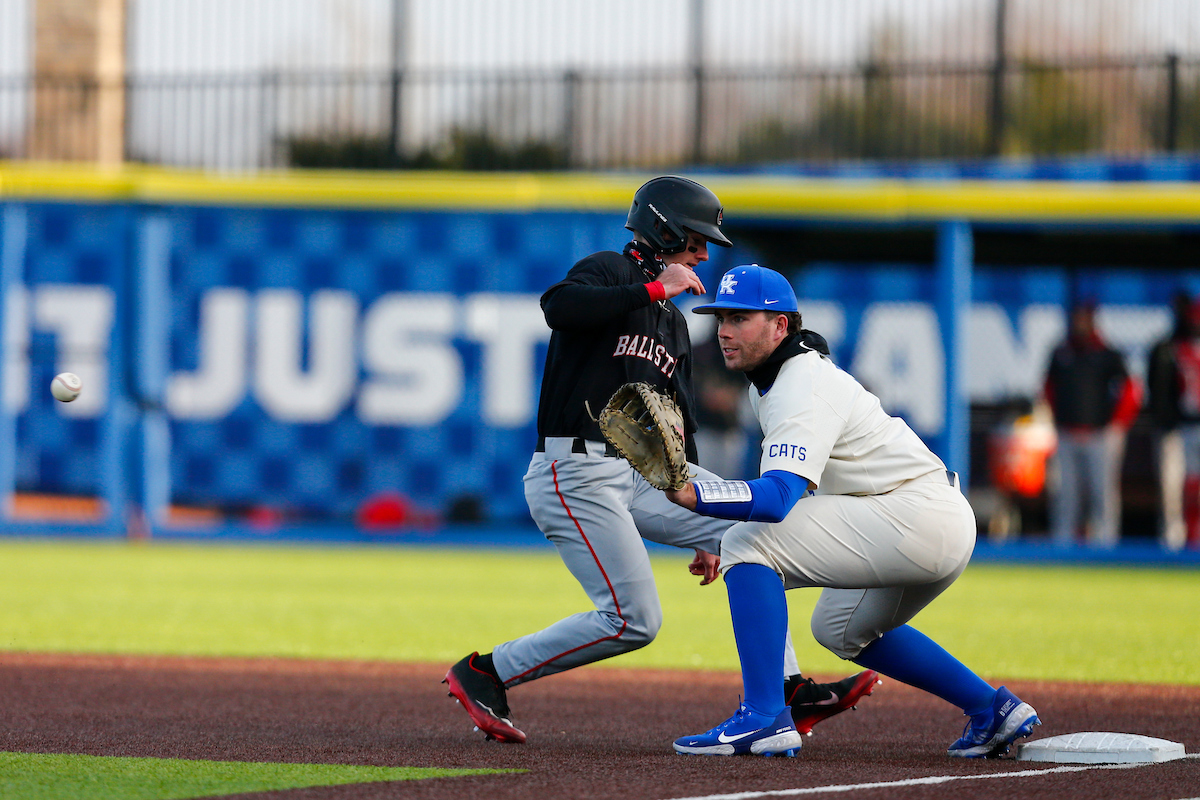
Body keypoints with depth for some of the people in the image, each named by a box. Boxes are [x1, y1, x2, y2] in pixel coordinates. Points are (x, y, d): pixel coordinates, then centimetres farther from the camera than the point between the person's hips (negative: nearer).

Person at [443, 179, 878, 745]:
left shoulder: (673, 321, 22)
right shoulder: (607, 273, -4)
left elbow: (677, 428, 23)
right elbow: (558, 306, -29)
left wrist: (705, 535, 20)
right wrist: (653, 288, -23)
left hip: (640, 474, 9)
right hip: (576, 473, -9)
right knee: (633, 621, -15)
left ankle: (785, 693, -1)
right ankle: (484, 674, -3)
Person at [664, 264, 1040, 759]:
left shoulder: (803, 392, -18)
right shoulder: (770, 379, 15)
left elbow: (778, 498, -33)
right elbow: (785, 486, 27)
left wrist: (690, 494, -44)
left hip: (920, 515, -11)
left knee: (748, 543, -18)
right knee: (840, 628, 32)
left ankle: (764, 718, -24)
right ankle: (993, 710, 31)